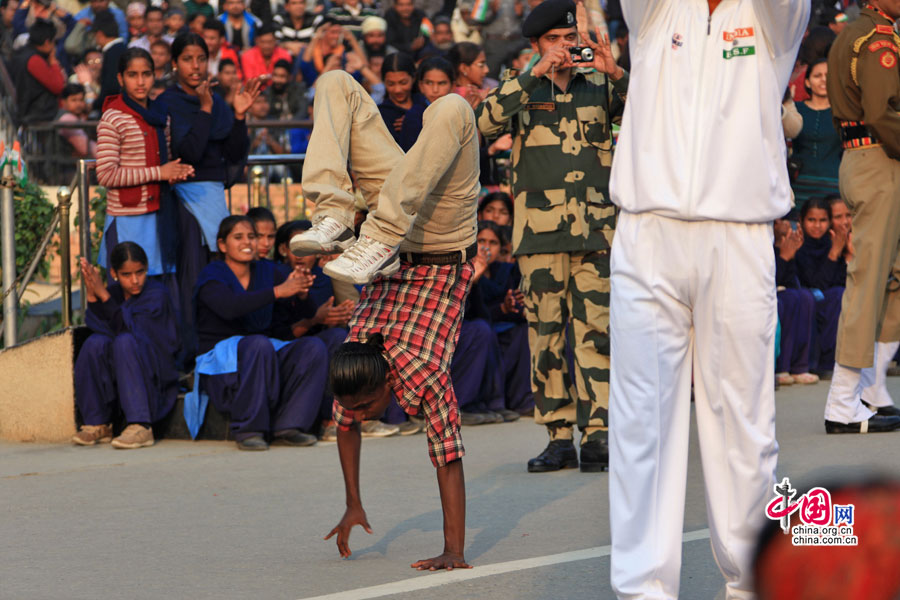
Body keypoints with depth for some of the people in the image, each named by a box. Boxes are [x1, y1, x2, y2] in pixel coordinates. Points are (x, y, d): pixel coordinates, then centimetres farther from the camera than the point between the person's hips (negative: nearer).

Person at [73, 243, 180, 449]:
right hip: (118, 376, 5)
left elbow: (129, 328, -24)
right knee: (95, 343, -23)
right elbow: (98, 327, -10)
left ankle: (141, 427, -37)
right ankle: (98, 424, -11)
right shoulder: (114, 293, 5)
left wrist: (103, 294, -29)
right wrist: (91, 295, -23)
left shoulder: (156, 293, -10)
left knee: (125, 341, -31)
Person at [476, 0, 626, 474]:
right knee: (545, 334, 0)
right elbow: (487, 122, -11)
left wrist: (615, 73, -17)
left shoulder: (599, 87, 12)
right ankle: (558, 436, 5)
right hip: (539, 233, 0)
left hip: (595, 228, 0)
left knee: (595, 329, -6)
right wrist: (535, 75, -18)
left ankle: (596, 432, -6)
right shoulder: (521, 89, 9)